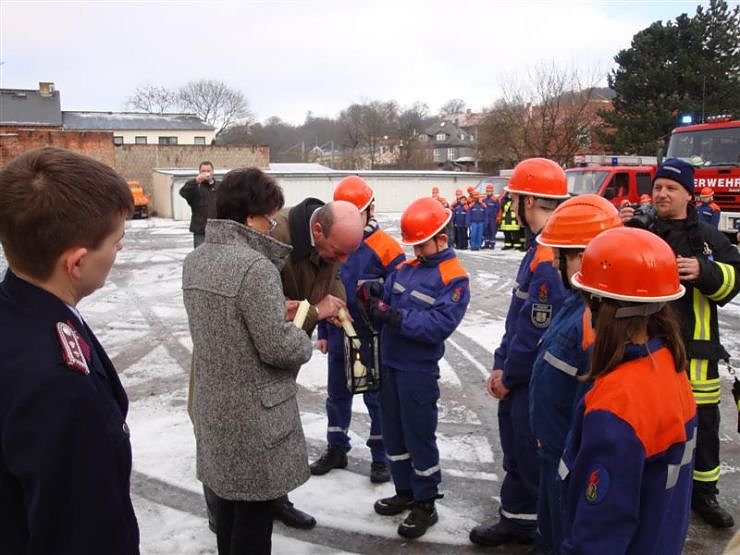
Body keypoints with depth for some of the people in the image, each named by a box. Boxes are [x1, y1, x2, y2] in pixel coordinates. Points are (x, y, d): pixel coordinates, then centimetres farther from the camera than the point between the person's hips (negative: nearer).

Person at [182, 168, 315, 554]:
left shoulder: (195, 260, 2)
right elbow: (278, 349, -23)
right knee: (253, 508, 9)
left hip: (214, 404, 8)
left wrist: (278, 312, 10)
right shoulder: (255, 266, -24)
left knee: (228, 496, 23)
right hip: (254, 412, -8)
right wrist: (305, 341, -3)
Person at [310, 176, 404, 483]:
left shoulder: (386, 248, -14)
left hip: (373, 340, -5)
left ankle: (380, 457, 26)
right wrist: (323, 332, 10)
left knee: (377, 398, 9)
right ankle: (336, 449, 36)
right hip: (338, 337, 5)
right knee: (336, 395, 18)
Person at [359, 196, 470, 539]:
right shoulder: (406, 268, 9)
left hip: (418, 370, -7)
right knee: (393, 433, 17)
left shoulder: (454, 279, -13)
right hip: (390, 363, 7)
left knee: (419, 436, 4)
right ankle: (405, 492, 35)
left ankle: (426, 505, 21)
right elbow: (387, 302, 7)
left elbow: (439, 325, -24)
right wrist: (374, 296, -15)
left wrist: (396, 317, -29)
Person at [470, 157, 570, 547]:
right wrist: (501, 366, 9)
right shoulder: (541, 248, 9)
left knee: (536, 460, 6)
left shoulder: (549, 256, -26)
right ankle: (516, 521, 41)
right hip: (519, 380, 10)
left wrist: (509, 376, -11)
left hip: (535, 385, -10)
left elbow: (538, 330, -25)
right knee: (517, 453, 23)